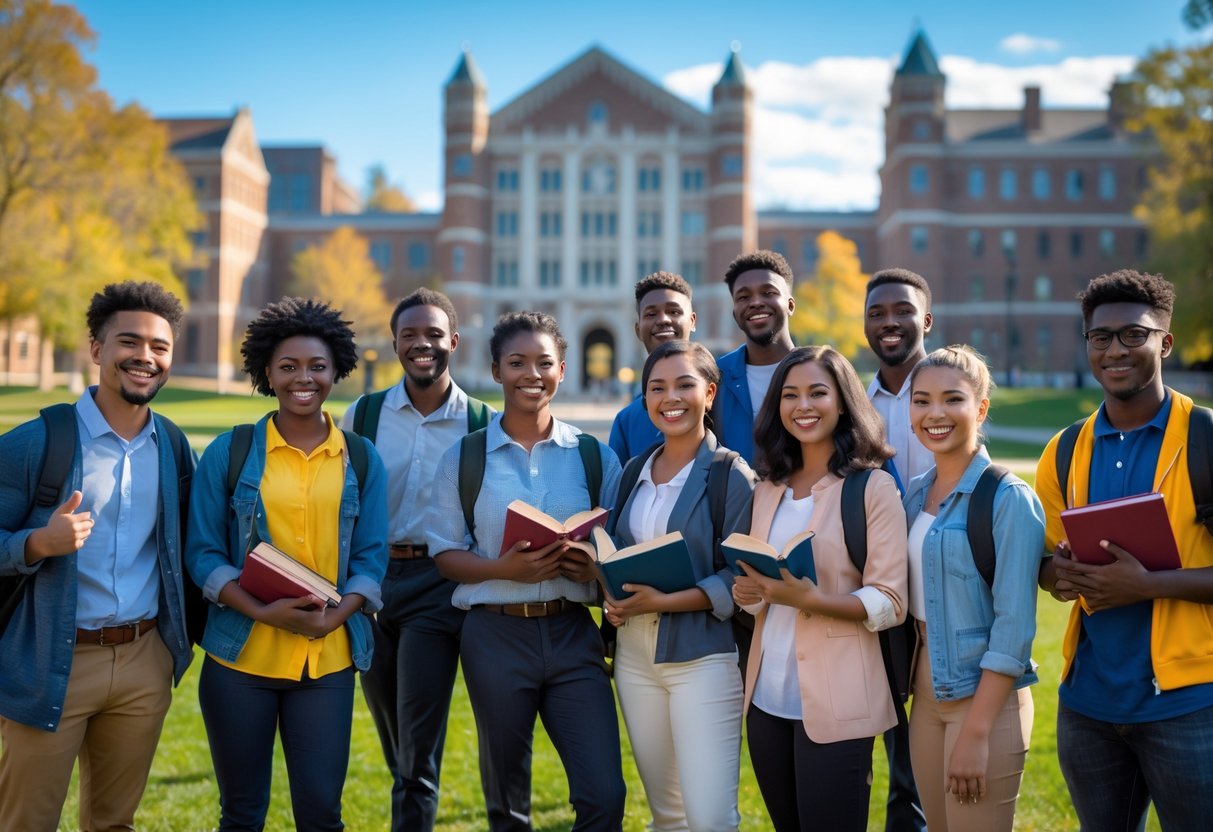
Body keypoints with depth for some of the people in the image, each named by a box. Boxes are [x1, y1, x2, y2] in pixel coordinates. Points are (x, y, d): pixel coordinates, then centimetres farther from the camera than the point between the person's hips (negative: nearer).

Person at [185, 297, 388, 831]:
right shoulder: (229, 452, 1)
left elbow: (371, 557, 3)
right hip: (241, 656, -1)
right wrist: (264, 612, -16)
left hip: (327, 660, 1)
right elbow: (203, 552, -1)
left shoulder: (361, 458, 5)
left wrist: (333, 618, -15)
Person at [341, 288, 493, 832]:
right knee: (396, 745, 16)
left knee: (418, 752, -6)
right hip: (369, 581, 3)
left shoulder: (481, 424, 0)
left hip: (438, 587, -3)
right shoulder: (363, 415, 4)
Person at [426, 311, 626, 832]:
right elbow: (445, 552, 1)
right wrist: (502, 569, -17)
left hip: (571, 632, 1)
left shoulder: (595, 457, 4)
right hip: (495, 633, 0)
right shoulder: (464, 458, 1)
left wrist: (594, 566, -13)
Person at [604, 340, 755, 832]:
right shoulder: (635, 471, 11)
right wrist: (614, 598, -3)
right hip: (634, 653, 6)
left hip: (702, 656, -6)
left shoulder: (731, 475, -8)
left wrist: (666, 602, -19)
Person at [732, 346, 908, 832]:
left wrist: (808, 598, -25)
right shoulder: (770, 489, 11)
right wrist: (747, 593, -4)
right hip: (767, 697, 6)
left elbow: (890, 604, -11)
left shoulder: (872, 487, -6)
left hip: (835, 701, -6)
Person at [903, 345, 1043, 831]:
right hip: (927, 692, 7)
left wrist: (976, 732, -20)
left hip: (985, 695, -7)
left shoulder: (1009, 499, -14)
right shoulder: (916, 494, 8)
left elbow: (1015, 626, -17)